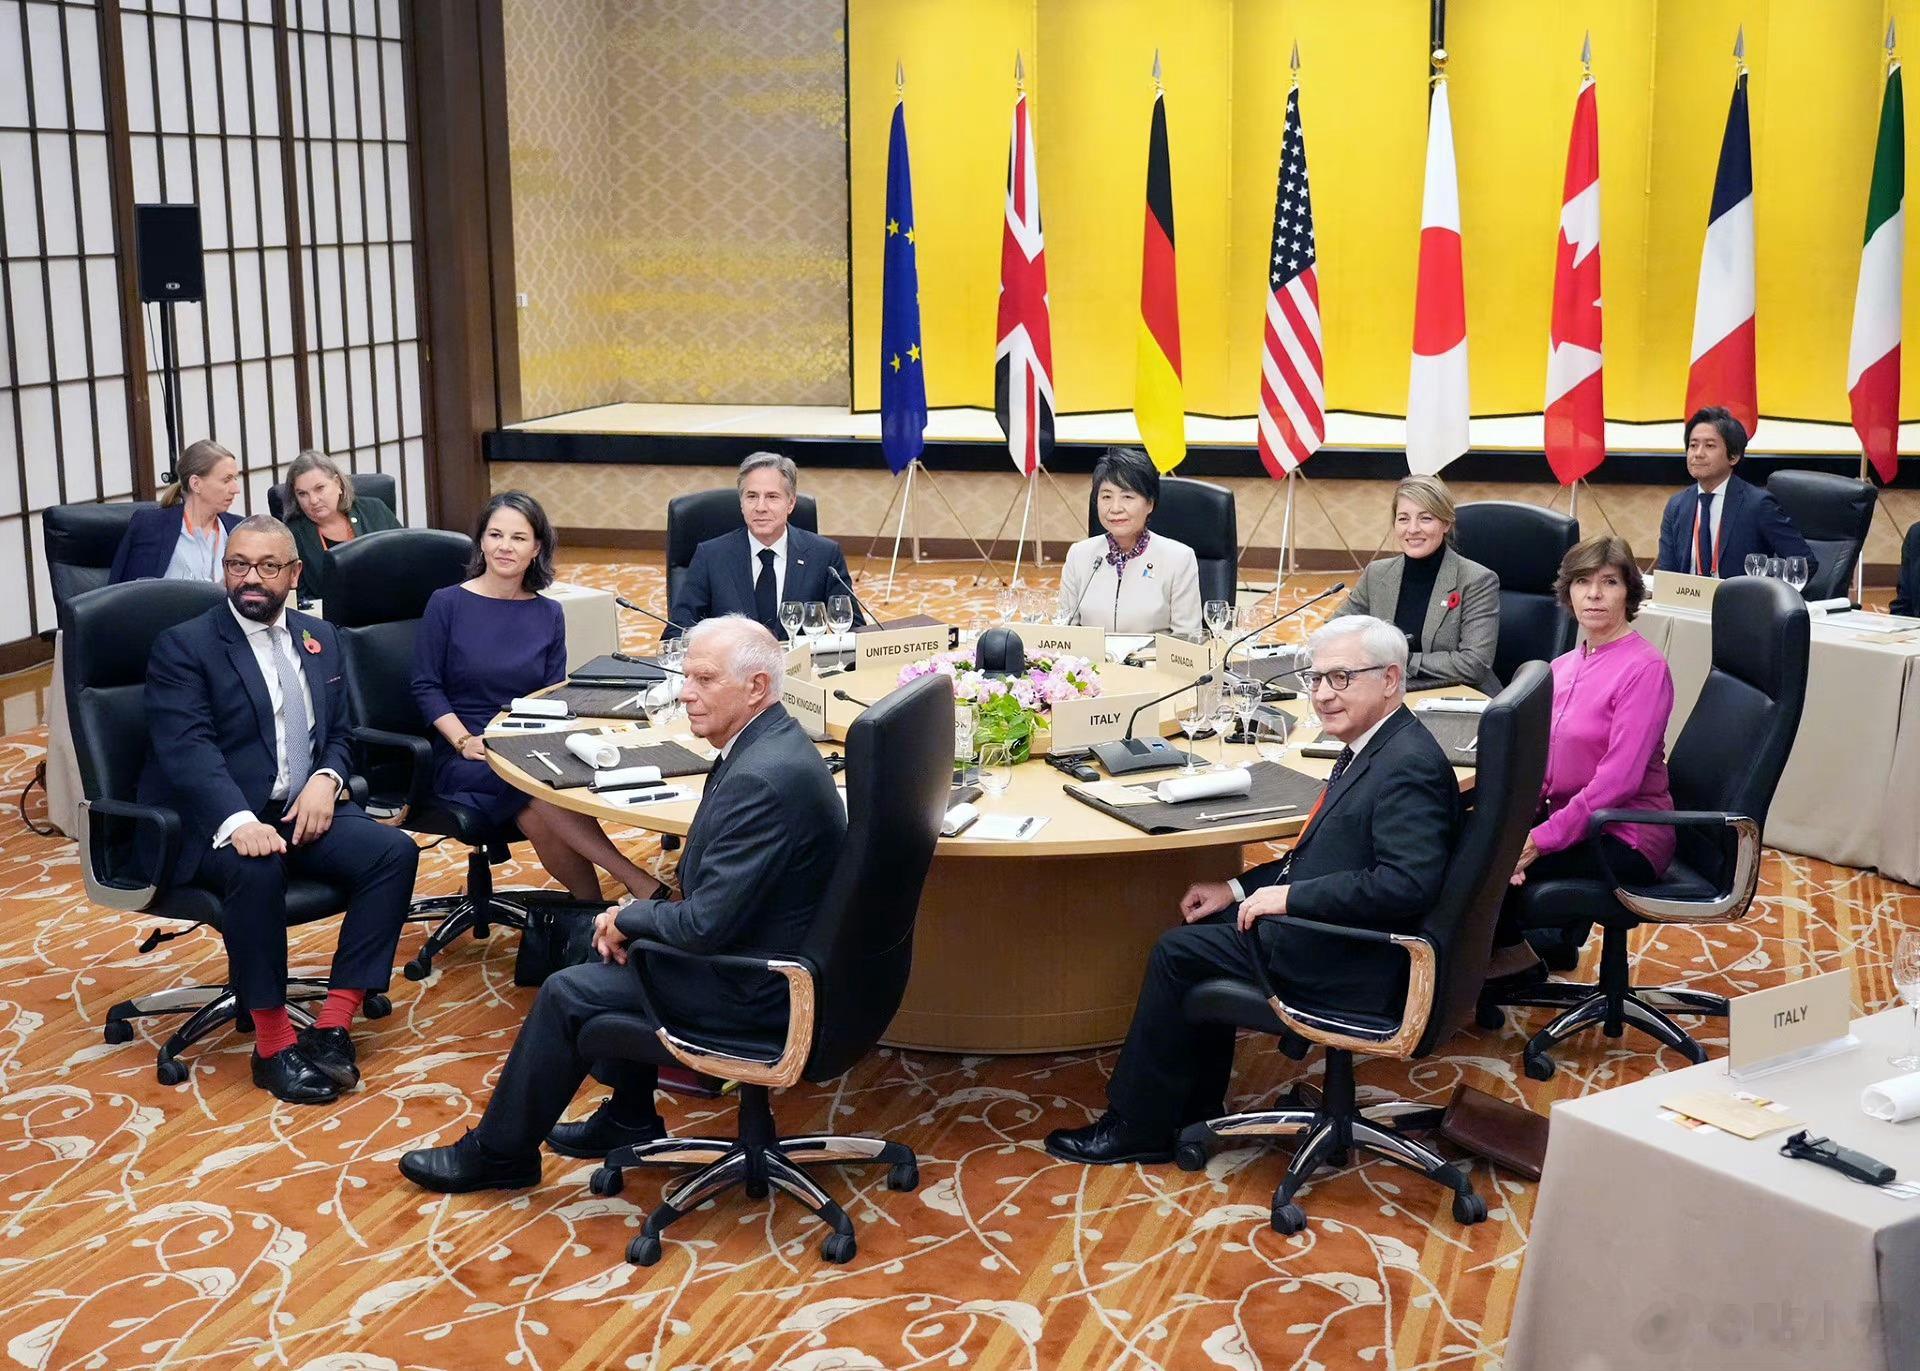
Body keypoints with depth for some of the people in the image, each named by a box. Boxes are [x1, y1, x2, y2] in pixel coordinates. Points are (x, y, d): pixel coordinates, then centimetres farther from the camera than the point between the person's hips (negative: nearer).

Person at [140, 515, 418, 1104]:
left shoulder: (319, 638, 16)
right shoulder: (183, 646, -3)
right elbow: (188, 748, -17)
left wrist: (326, 780, -7)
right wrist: (239, 821, -34)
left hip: (303, 811, 5)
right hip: (218, 823, -5)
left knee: (395, 851, -20)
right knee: (258, 869, -37)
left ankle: (334, 1023, -16)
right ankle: (274, 1043, -22)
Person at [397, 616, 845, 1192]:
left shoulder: (763, 778, -29)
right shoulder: (768, 744, 4)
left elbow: (707, 925, -28)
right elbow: (706, 884, 13)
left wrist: (629, 918, -10)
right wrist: (635, 918, -2)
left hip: (752, 989, -10)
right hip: (767, 951, 10)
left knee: (568, 993, -1)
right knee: (616, 942, 22)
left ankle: (500, 1152, 19)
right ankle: (629, 1119, 32)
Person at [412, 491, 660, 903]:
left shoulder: (549, 614, 10)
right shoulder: (447, 604, 2)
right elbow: (426, 687, 0)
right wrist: (464, 740, -15)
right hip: (465, 758, -2)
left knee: (538, 813, -36)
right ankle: (640, 885, -31)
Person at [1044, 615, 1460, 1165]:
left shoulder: (1410, 765, -22)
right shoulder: (1372, 746, 9)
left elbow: (1406, 884, -30)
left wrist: (1289, 896, -23)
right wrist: (1242, 888, 7)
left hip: (1354, 961, -10)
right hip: (1329, 928, 10)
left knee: (1178, 953, -6)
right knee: (1204, 928, 13)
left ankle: (1137, 1127, 9)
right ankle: (1196, 1106, 21)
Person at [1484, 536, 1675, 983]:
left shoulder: (1644, 668, -15)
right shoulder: (1564, 666, 10)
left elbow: (1619, 778, -22)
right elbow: (1540, 761, 6)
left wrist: (1543, 838, -24)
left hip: (1626, 839, -8)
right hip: (1570, 818, 8)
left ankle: (1513, 955, 9)